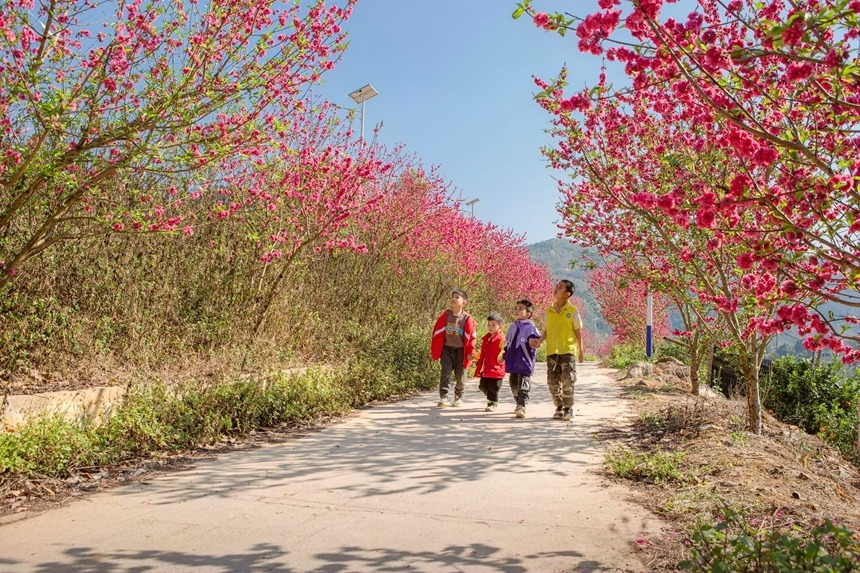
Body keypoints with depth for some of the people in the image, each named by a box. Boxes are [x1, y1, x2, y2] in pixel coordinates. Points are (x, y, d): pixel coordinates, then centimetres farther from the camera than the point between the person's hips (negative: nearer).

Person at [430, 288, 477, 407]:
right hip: (447, 348, 1)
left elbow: (471, 336, -4)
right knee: (446, 372, -7)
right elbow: (437, 333, 1)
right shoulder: (445, 316, -4)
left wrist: (470, 352, -7)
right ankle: (443, 397, -6)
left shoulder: (467, 318, -9)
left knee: (460, 375, 9)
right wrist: (434, 350, 0)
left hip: (460, 350, -1)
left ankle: (458, 397, 29)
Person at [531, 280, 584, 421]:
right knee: (553, 382, 6)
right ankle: (559, 407, 19)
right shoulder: (549, 310, 7)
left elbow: (578, 331, 0)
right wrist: (540, 340, -5)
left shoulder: (572, 310, -4)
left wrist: (580, 350, -1)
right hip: (551, 351, 4)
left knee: (567, 381, -5)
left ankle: (569, 408, 10)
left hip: (567, 351, -4)